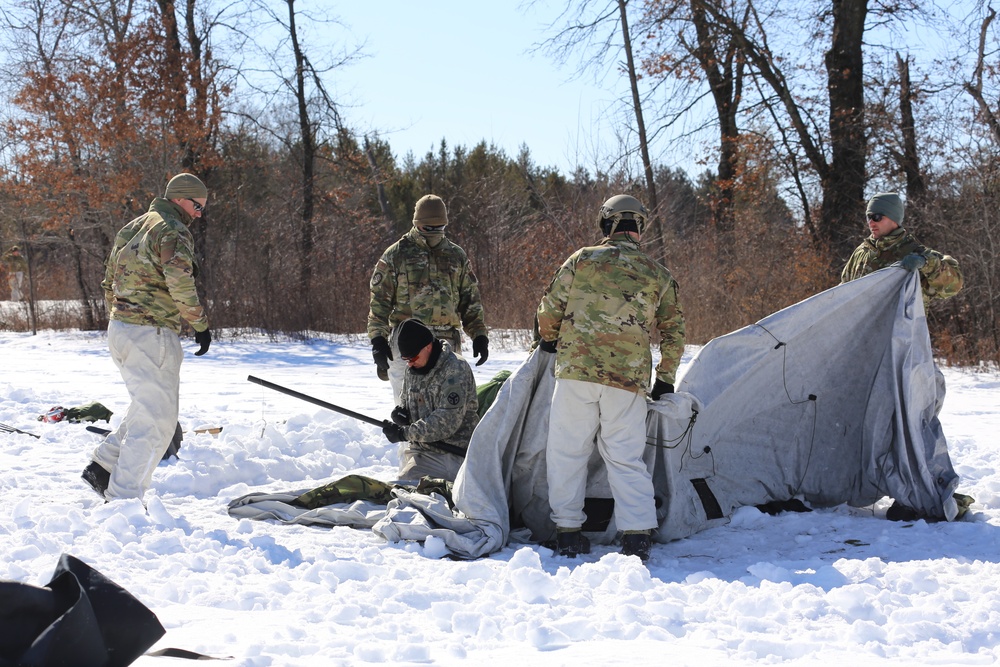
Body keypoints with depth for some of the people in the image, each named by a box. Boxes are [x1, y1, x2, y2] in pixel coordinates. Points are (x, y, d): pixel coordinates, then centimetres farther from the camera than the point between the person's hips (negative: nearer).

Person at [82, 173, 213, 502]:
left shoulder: (132, 228, 18)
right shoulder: (173, 230, -10)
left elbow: (109, 281, 22)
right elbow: (180, 284, -22)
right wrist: (200, 324, -12)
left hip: (119, 328, 10)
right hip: (150, 334, -10)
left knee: (147, 407, 23)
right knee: (156, 418, -5)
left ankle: (103, 466, 21)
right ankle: (123, 497, -6)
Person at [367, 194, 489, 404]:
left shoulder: (457, 256, 14)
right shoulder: (396, 254, 3)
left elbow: (471, 300, 18)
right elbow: (379, 300, 2)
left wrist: (479, 335, 9)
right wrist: (378, 339, -7)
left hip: (447, 343, 3)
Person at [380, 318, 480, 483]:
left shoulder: (455, 369, -15)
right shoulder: (412, 369, 9)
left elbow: (447, 422, -22)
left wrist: (404, 433, -21)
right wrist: (401, 410, -1)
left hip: (453, 454, -6)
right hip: (422, 451, 6)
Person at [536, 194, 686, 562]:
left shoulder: (581, 260, 5)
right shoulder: (658, 275, 10)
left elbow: (550, 307, 7)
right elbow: (674, 331, 15)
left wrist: (549, 340, 27)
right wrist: (666, 379, 25)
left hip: (576, 370, -1)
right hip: (629, 380, 2)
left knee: (567, 451, 8)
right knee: (626, 458, 7)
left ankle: (568, 532, 11)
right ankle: (637, 536, -3)